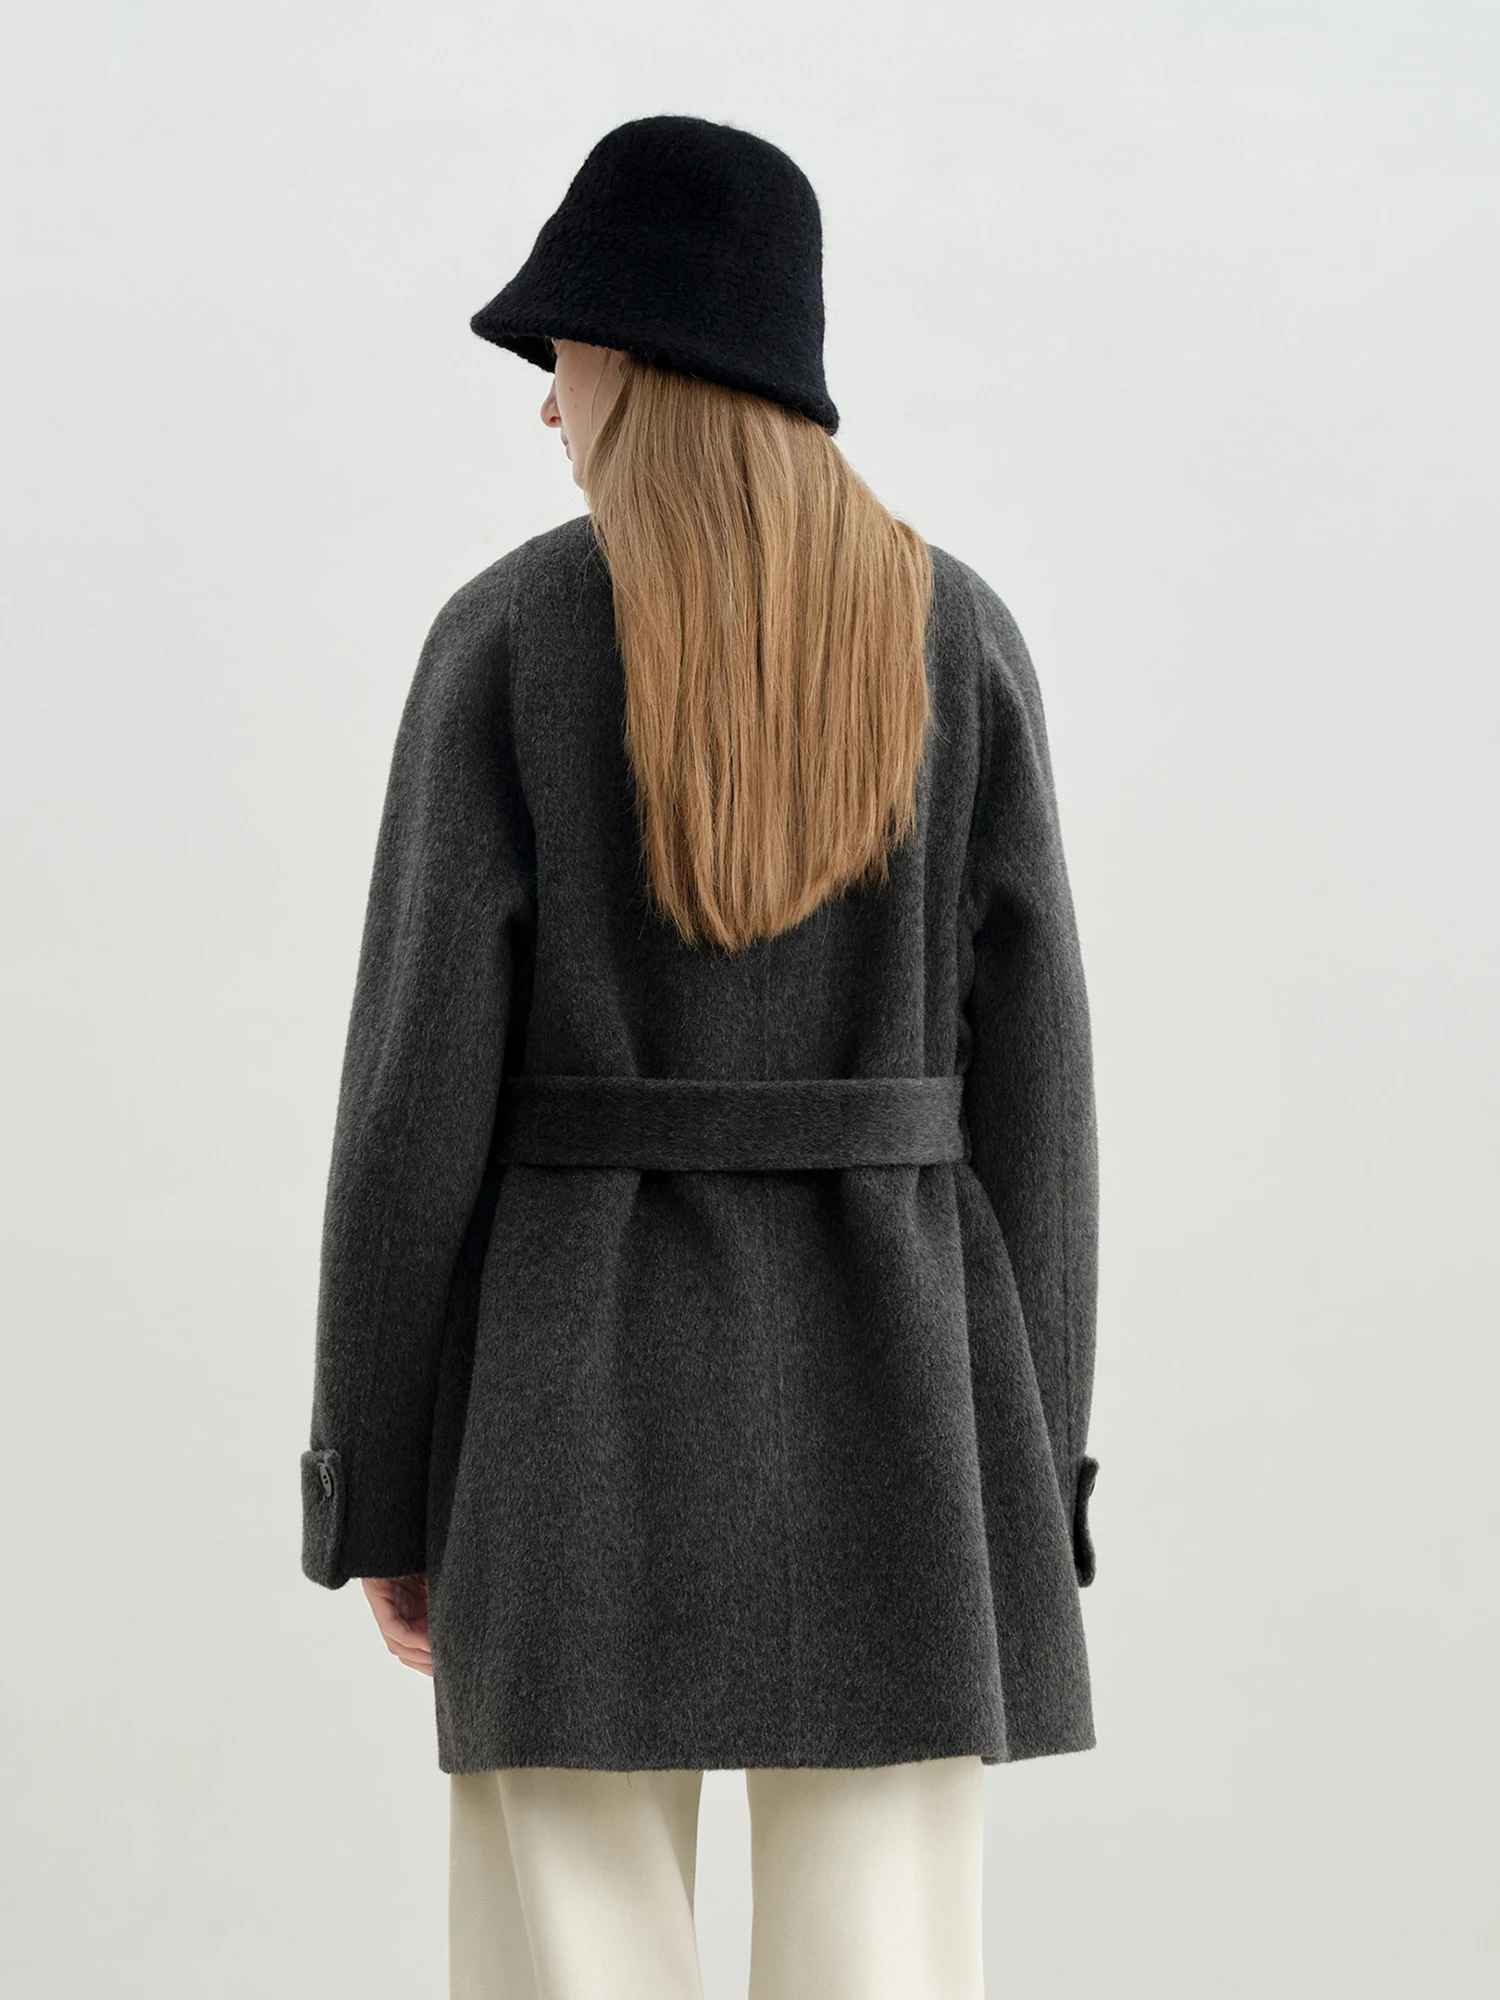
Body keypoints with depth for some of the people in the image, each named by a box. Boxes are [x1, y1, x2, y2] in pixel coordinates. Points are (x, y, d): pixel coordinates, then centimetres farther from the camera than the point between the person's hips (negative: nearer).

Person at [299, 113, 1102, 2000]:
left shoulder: (504, 635, -4)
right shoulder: (958, 630, 2)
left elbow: (424, 1080, -7)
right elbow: (1023, 1066, 0)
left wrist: (379, 1486, 1)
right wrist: (1027, 1469, 7)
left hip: (589, 1389, -2)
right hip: (888, 1377, 2)